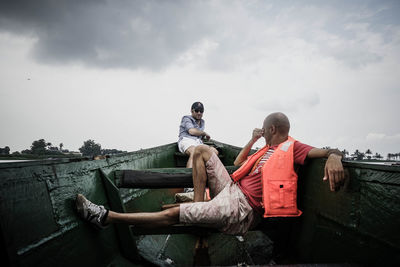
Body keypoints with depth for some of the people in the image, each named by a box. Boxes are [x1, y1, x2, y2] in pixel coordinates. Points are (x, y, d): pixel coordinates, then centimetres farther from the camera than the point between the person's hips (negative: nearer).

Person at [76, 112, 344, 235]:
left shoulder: (291, 147, -2)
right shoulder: (267, 150, 22)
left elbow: (328, 151, -12)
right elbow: (238, 162, 32)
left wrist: (334, 158, -36)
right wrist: (254, 139, 26)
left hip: (241, 208, -9)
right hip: (232, 189, 9)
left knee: (171, 213, -14)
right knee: (201, 150, 8)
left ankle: (107, 216, -7)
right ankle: (199, 202, -3)